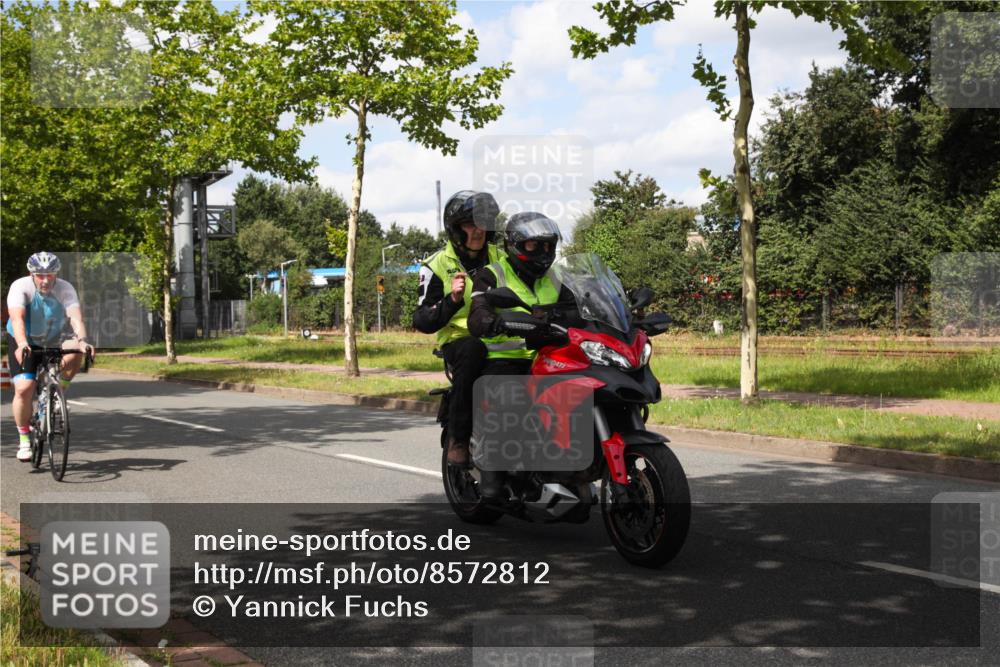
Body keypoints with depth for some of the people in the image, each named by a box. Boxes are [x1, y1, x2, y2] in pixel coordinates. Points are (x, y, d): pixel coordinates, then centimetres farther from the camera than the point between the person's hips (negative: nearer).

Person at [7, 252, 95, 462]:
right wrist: (22, 344, -55)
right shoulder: (20, 287, -22)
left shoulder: (65, 289, -18)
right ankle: (24, 438, 0)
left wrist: (82, 340, -51)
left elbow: (76, 317, -32)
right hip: (24, 344, -1)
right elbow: (17, 318, -36)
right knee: (24, 388, -19)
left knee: (76, 351, -30)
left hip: (52, 342, 1)